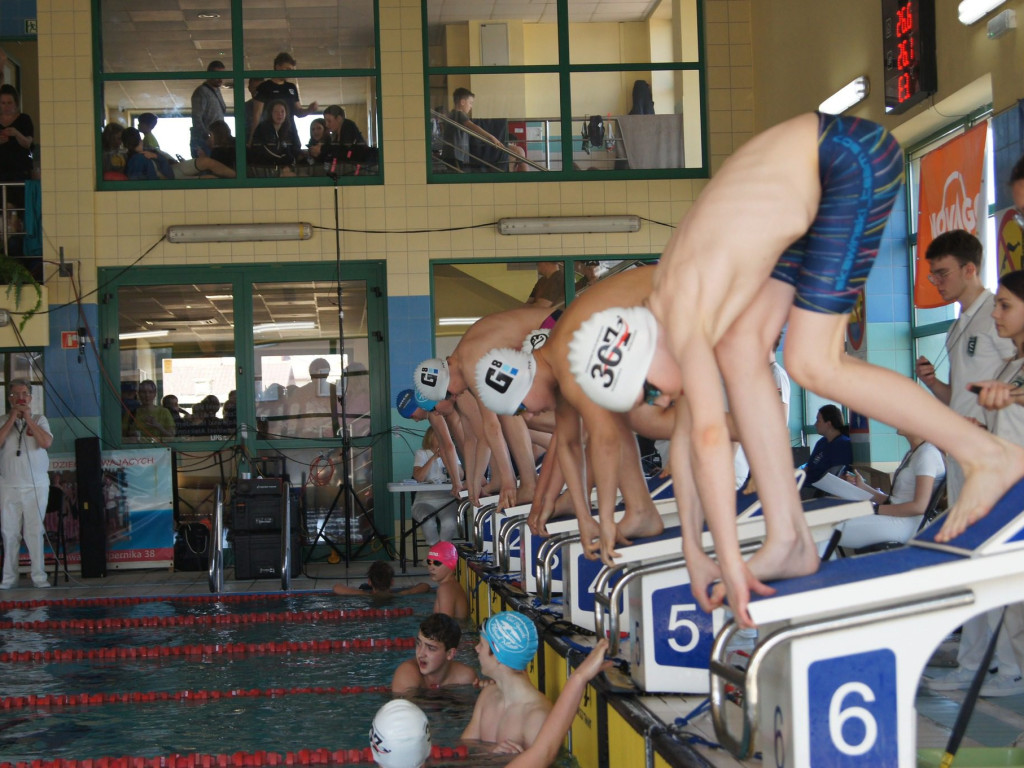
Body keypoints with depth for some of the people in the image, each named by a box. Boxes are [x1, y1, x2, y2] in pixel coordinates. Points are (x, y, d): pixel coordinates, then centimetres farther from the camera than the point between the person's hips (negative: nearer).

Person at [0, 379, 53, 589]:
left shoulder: (39, 420, 7)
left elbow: (46, 442, -10)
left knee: (35, 532, -4)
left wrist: (28, 418, -9)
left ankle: (39, 576, -1)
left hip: (36, 486, -1)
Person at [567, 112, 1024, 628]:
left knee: (812, 365, -11)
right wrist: (692, 551, 12)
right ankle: (789, 541, 1)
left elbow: (709, 436, -28)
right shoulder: (664, 313, 4)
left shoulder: (683, 319, -21)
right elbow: (685, 433, 10)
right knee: (739, 353, -1)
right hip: (814, 177, 9)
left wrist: (730, 563, -25)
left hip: (851, 158, -9)